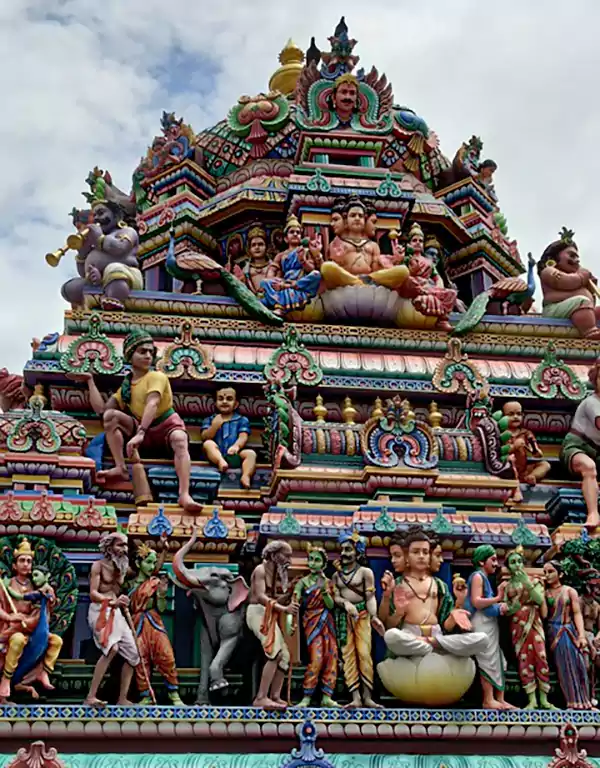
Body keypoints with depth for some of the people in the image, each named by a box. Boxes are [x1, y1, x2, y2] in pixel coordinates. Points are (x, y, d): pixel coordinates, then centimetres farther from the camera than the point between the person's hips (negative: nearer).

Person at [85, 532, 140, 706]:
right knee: (112, 648, -30)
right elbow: (93, 594, -14)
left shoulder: (122, 567, 14)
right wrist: (112, 601, -28)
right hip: (100, 611, -8)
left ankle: (123, 699, 13)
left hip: (116, 613, 8)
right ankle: (91, 696, -30)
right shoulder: (98, 565, -6)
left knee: (132, 654, 5)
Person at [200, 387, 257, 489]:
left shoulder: (242, 420, 17)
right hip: (217, 454, 0)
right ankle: (221, 461, -56)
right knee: (208, 443, -28)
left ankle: (246, 476, -54)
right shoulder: (209, 420, 20)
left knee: (251, 453, -27)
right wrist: (215, 425, -11)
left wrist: (236, 446, -24)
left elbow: (243, 437, -1)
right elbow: (204, 437, 5)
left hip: (234, 454, 0)